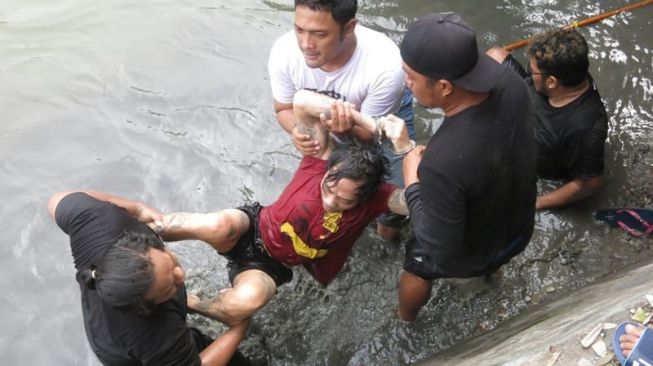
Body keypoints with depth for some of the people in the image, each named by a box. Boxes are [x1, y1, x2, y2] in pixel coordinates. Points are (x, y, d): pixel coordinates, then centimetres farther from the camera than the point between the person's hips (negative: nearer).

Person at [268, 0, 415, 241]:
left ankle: (388, 220, 33)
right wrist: (297, 130, -39)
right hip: (327, 114, 2)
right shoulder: (283, 53, -35)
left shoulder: (385, 65, -44)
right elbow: (284, 109, -14)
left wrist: (346, 128, -52)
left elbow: (370, 133, -28)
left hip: (387, 112, -2)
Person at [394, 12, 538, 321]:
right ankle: (491, 268, 77)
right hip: (519, 227, 5)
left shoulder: (443, 163, -47)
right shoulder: (512, 85, -27)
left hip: (468, 254, -4)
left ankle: (405, 317, 63)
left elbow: (440, 250, -31)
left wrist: (412, 182, -22)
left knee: (417, 267, 31)